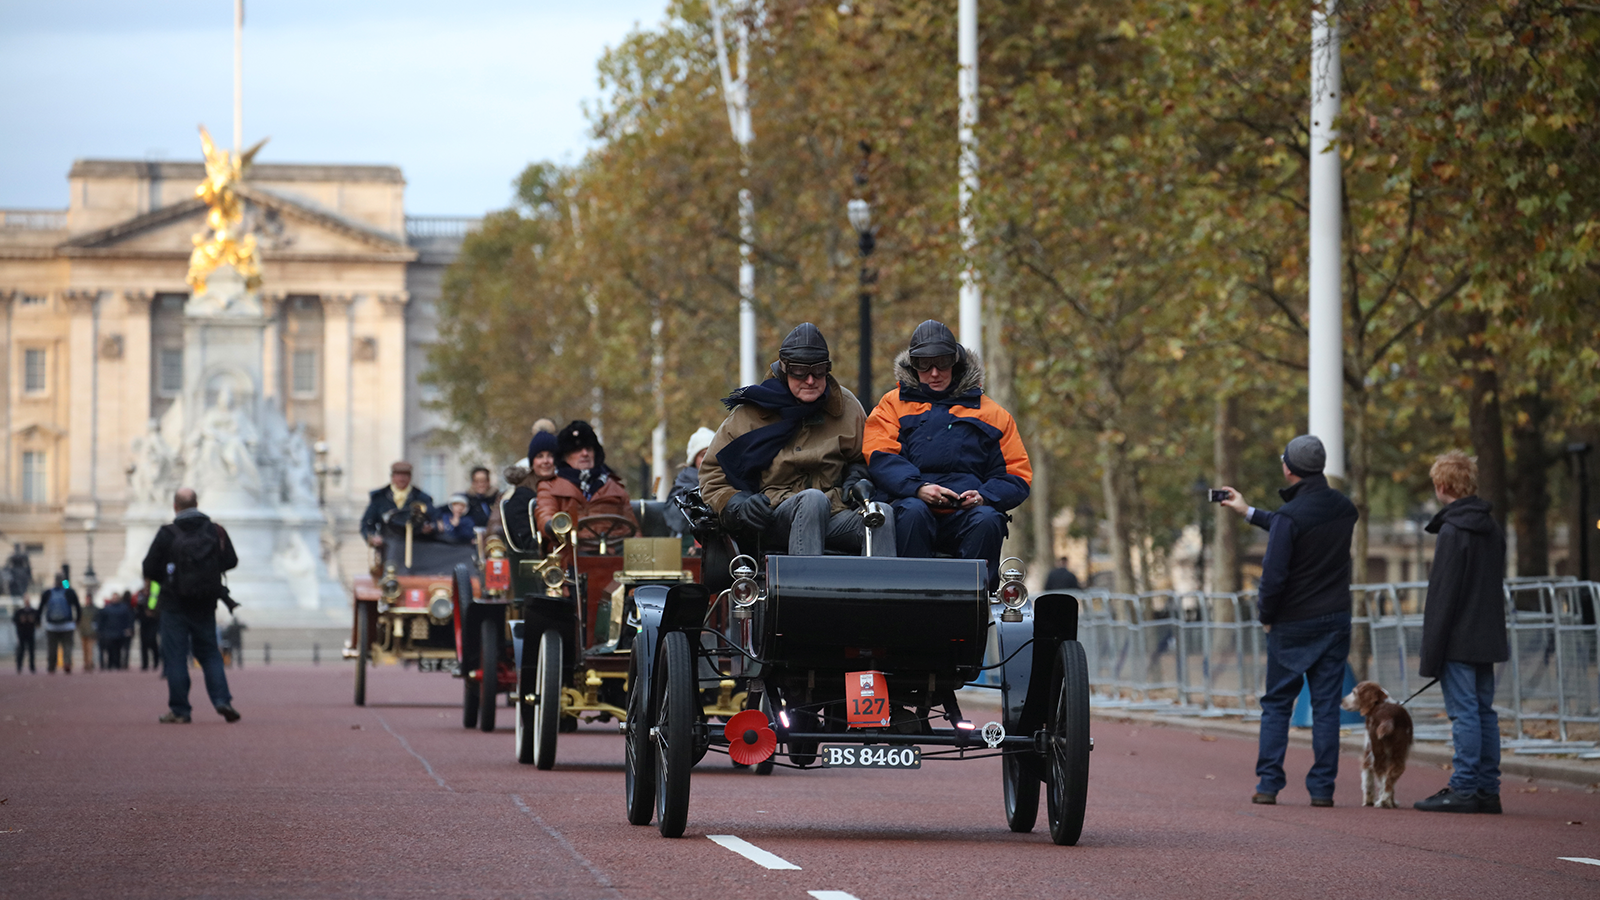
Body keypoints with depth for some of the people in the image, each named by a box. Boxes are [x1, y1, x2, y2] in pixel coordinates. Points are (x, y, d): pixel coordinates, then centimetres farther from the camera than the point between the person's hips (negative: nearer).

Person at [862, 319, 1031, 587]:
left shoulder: (990, 413, 22)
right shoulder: (893, 405, 21)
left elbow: (1018, 477, 16)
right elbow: (880, 458, 3)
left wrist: (984, 496, -8)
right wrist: (918, 488, -17)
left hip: (966, 513, 1)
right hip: (911, 501, -1)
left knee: (987, 519, -33)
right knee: (913, 512, -36)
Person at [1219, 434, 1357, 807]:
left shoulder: (1290, 516, -18)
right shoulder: (1344, 508, 3)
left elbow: (1274, 576, -20)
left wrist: (1266, 617, -3)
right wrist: (1250, 513, 27)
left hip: (1293, 623, -4)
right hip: (1336, 620, 4)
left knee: (1276, 705, 8)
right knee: (1326, 706, 5)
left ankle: (1268, 783, 5)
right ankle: (1322, 787, 1)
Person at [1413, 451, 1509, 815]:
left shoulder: (1453, 531, -14)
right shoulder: (1493, 529, 12)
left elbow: (1444, 593, -15)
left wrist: (1432, 650, -13)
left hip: (1459, 639, -8)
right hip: (1488, 640, 8)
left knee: (1464, 712, -7)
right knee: (1484, 711, 10)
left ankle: (1464, 788, -7)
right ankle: (1487, 790, 12)